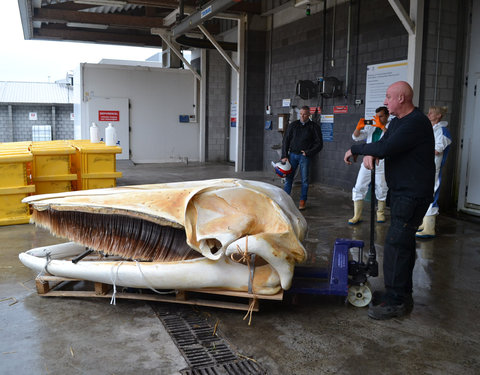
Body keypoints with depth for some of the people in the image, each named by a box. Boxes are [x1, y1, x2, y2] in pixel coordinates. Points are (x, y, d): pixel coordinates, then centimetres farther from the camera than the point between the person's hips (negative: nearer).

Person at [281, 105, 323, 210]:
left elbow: (319, 144, 1)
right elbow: (286, 140, 8)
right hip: (292, 154, 2)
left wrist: (308, 153, -10)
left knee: (304, 180, 2)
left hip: (305, 156, -2)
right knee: (288, 178, -1)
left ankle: (302, 201, 11)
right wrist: (284, 156, 0)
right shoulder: (293, 125, 9)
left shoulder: (314, 127, 2)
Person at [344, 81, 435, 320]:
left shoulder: (416, 123, -19)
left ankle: (396, 301, -2)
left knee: (396, 243, -11)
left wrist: (355, 149, -15)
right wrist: (369, 154, -7)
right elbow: (383, 144, 17)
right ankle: (402, 293, 28)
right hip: (399, 191, 11)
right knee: (403, 242, 16)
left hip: (413, 195, -11)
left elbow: (386, 148, -28)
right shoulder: (397, 121, 15)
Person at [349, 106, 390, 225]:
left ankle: (380, 214, 23)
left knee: (381, 190, 4)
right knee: (359, 188, -1)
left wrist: (381, 126, -19)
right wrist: (359, 127, -9)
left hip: (382, 164, -4)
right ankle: (357, 216, 4)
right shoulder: (370, 127, 15)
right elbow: (356, 137, 9)